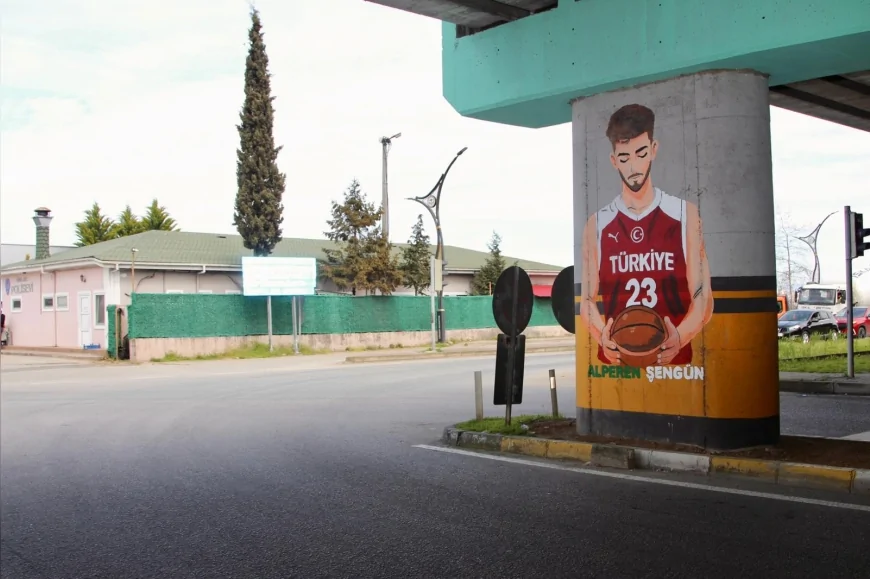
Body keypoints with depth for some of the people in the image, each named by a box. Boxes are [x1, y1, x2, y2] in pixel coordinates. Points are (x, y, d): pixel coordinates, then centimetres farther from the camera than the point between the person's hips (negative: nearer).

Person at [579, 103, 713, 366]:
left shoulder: (685, 215, 3)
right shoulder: (597, 224, 6)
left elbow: (703, 297, 0)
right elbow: (587, 300, 5)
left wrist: (679, 337, -18)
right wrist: (602, 335, -15)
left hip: (674, 360, -1)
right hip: (614, 360, 1)